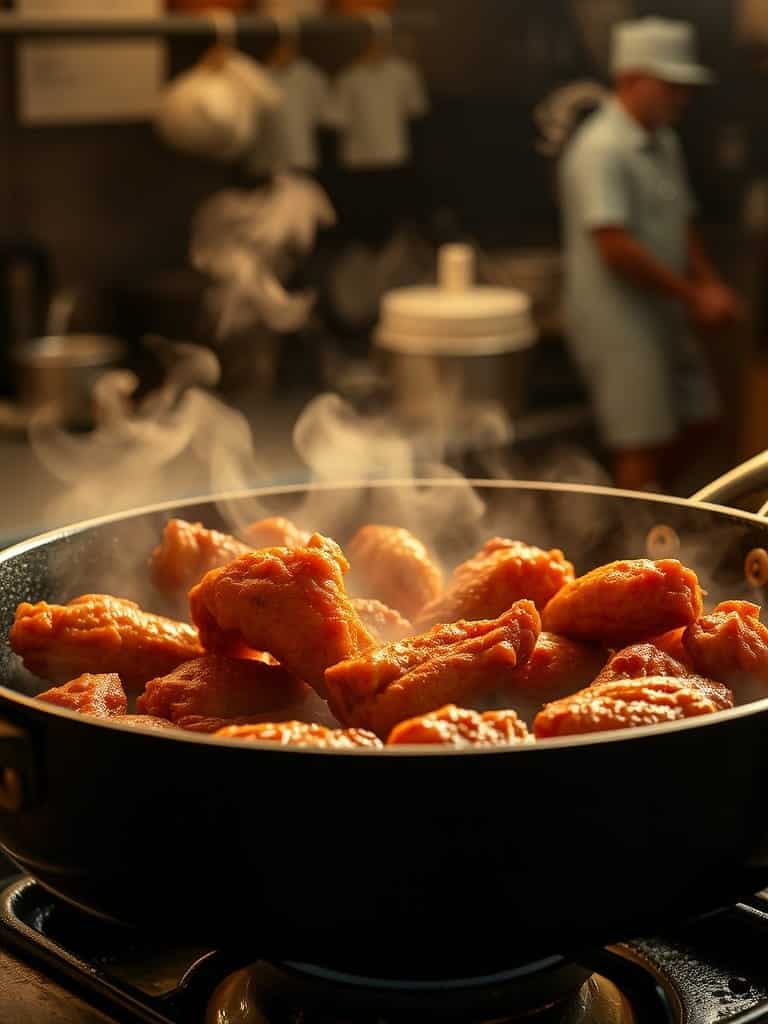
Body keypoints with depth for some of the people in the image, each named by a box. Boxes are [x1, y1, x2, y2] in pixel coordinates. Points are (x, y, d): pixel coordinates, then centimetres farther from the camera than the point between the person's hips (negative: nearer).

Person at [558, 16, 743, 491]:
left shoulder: (665, 145, 12)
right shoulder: (600, 150, -18)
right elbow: (615, 247, -25)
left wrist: (711, 286, 4)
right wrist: (693, 295, -19)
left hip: (663, 316, 10)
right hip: (617, 322, -10)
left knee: (701, 417, 17)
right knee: (644, 444, -5)